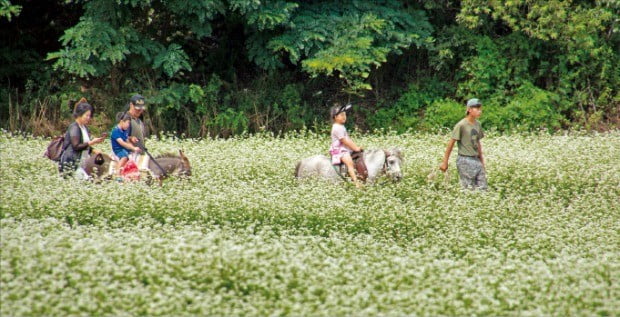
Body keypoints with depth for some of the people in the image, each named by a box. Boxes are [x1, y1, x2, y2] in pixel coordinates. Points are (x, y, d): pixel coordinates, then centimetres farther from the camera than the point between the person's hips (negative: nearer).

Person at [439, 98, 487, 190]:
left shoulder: (477, 124, 10)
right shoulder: (461, 125, -11)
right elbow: (451, 143, -8)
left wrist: (481, 160, 23)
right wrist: (445, 162, -7)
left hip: (476, 160, 7)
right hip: (465, 161, -7)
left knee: (482, 188, 2)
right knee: (469, 189, -6)